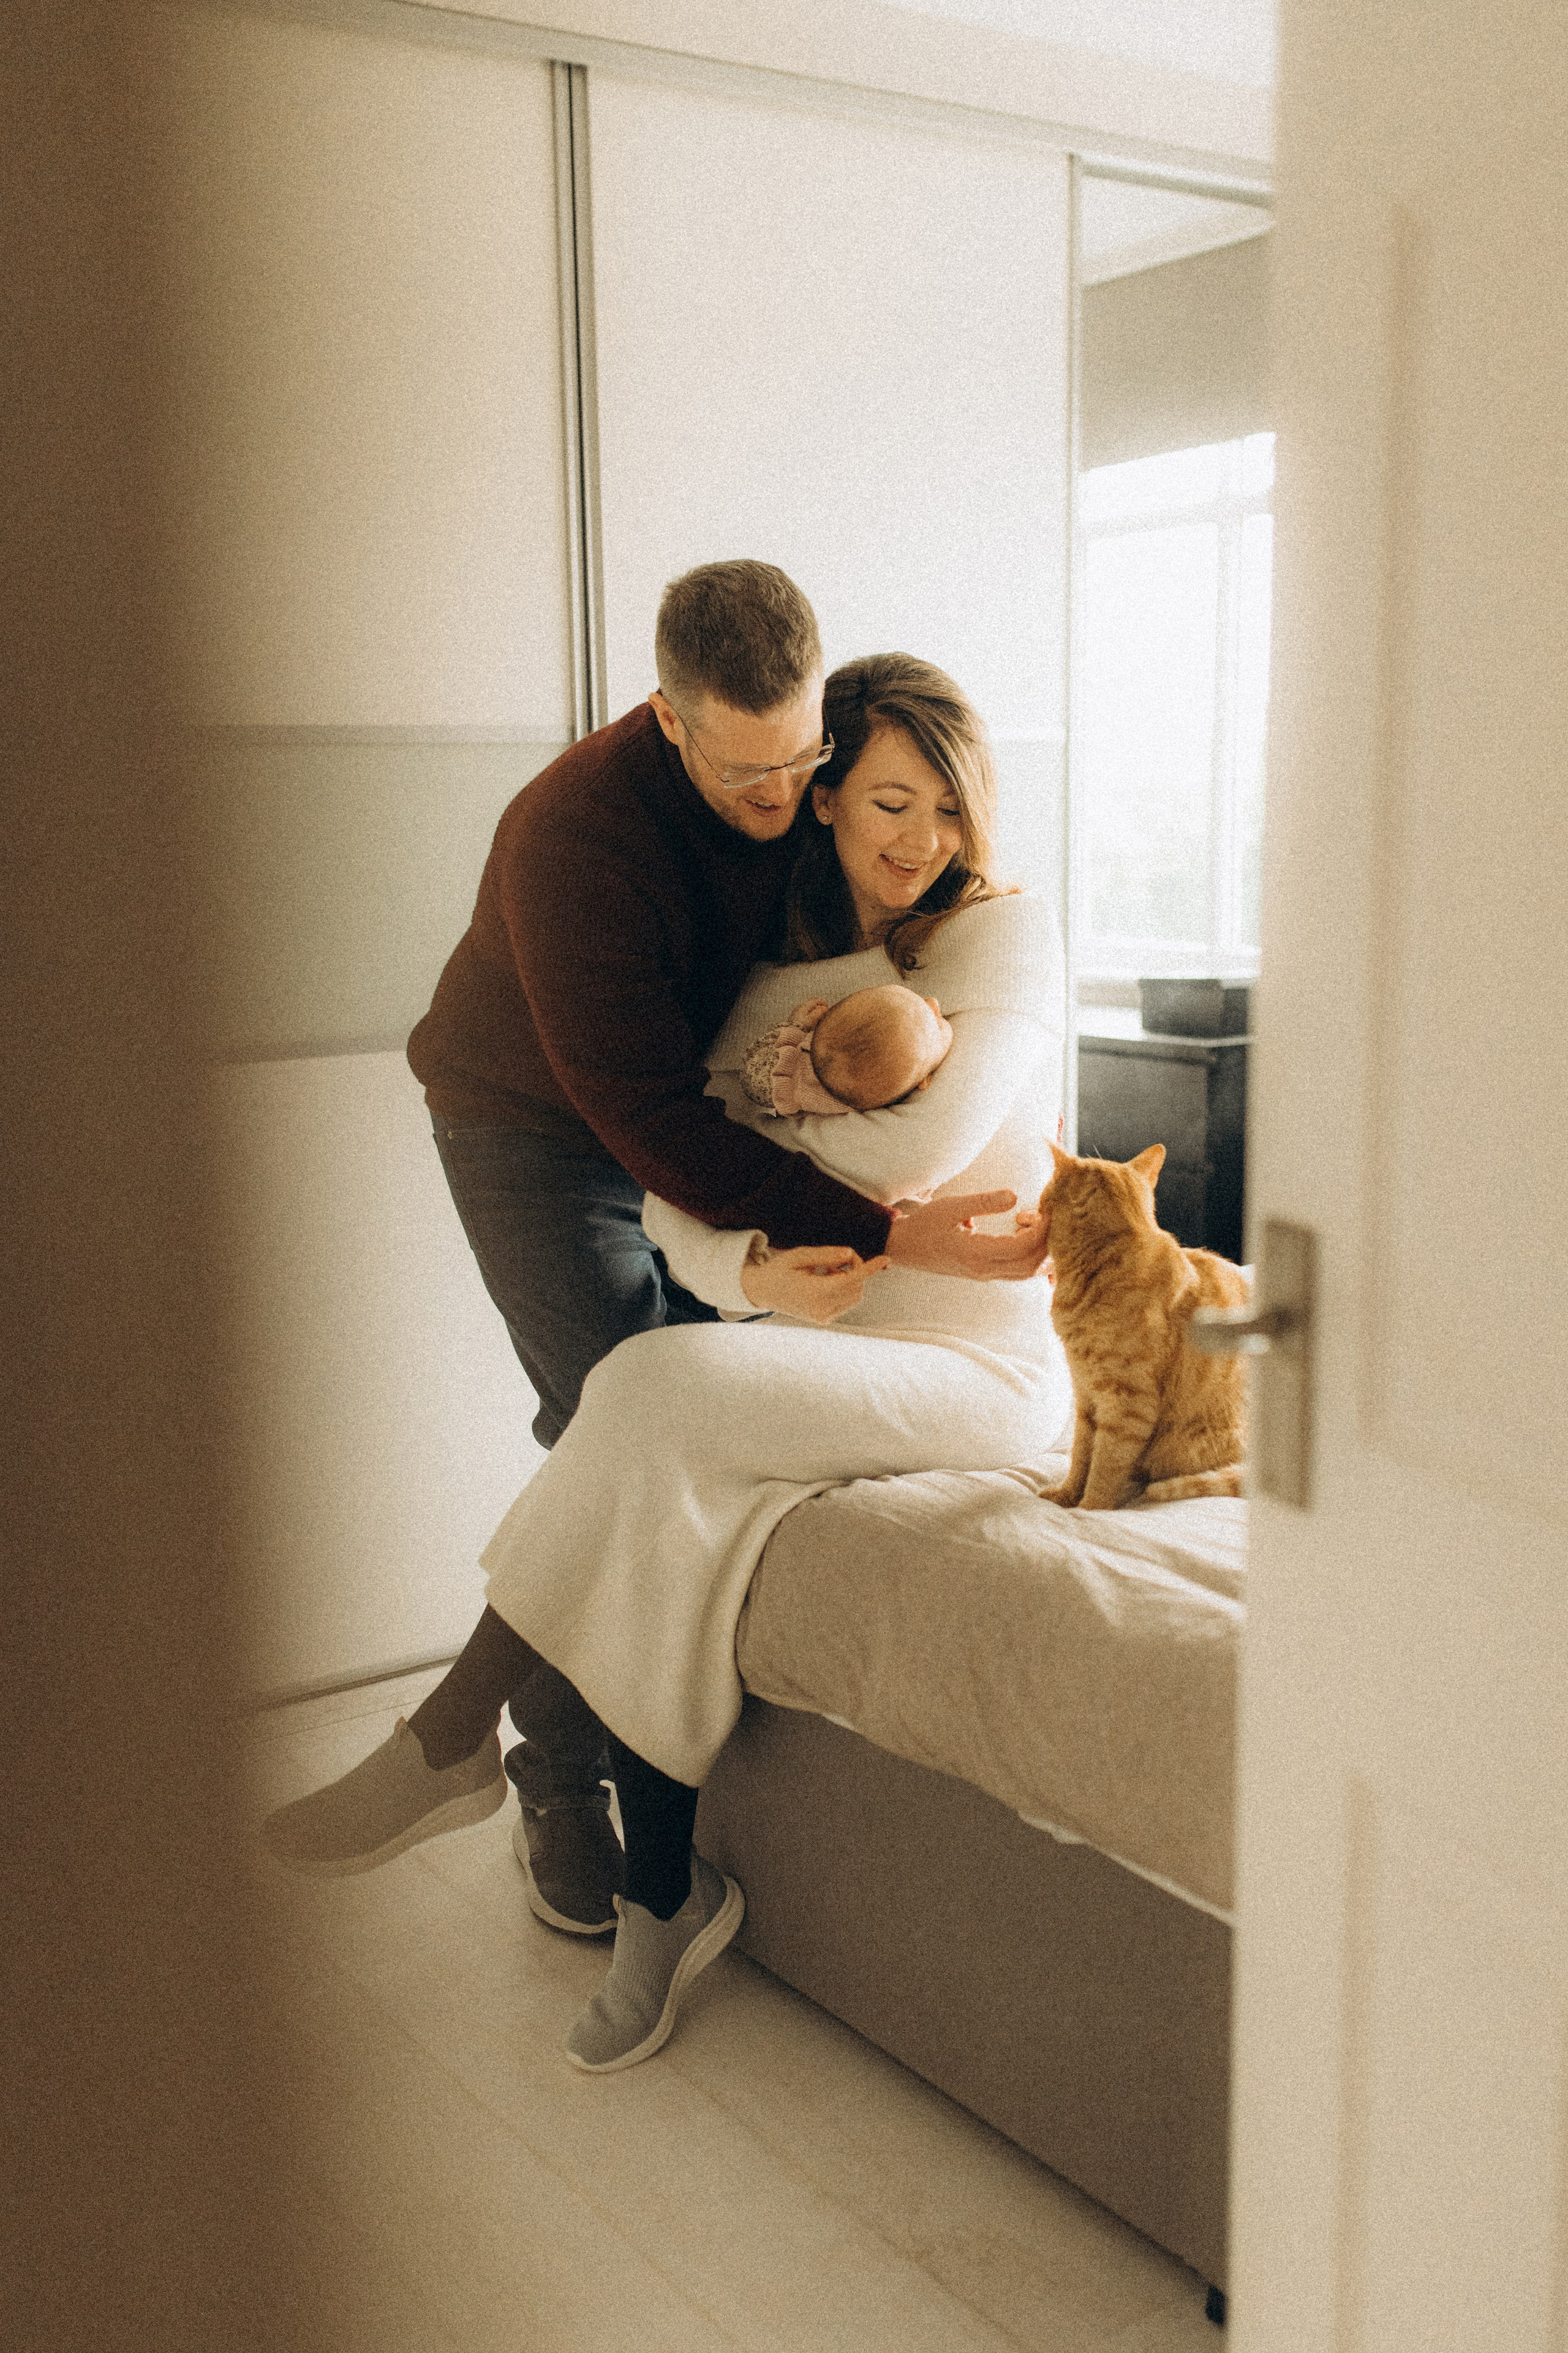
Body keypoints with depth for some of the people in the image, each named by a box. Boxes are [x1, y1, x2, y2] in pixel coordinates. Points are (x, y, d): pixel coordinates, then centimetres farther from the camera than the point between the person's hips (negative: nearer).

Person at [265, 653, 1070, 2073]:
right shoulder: (776, 981, 11)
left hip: (979, 1369, -6)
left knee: (658, 1386, -27)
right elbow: (676, 1195, 1)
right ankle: (665, 1897, -8)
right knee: (645, 1524, -23)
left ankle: (452, 1739, -11)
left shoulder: (1006, 934, -4)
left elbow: (925, 1139, -22)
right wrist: (752, 1275, -21)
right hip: (823, 1347, 6)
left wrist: (770, 1148, -4)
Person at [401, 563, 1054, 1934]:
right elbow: (654, 1132, -37)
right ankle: (559, 1785, 0)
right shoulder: (574, 840, -36)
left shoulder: (819, 775, -16)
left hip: (696, 1100, 5)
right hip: (537, 1121, -5)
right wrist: (892, 1235, -41)